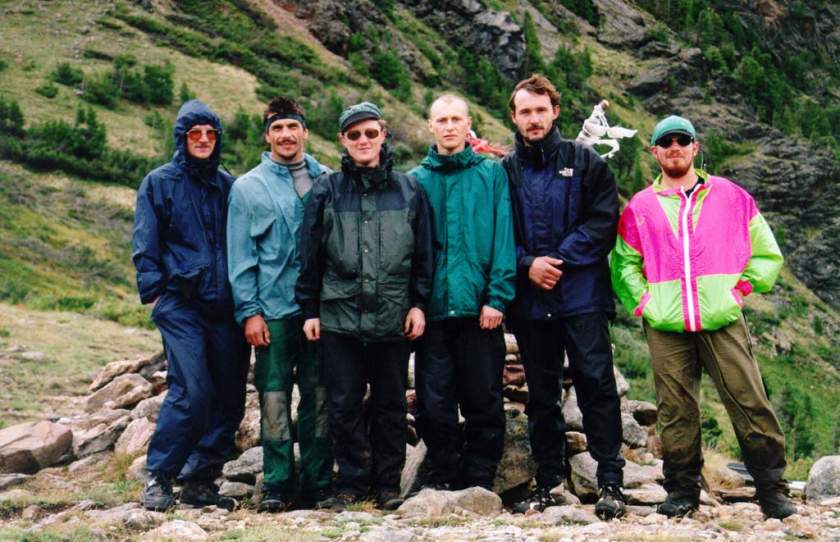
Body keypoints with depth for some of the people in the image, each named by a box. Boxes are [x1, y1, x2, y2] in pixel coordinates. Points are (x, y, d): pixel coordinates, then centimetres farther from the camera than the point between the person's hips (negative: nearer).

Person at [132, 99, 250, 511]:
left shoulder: (228, 185, 15)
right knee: (191, 391, -17)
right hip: (181, 306, -4)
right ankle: (158, 477, -3)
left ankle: (200, 479, 14)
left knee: (231, 396, 3)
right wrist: (153, 291, -7)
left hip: (225, 307, 4)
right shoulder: (159, 183, 5)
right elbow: (145, 245, 3)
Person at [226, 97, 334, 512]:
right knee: (274, 397, -1)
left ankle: (318, 484, 14)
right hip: (274, 309, -1)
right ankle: (277, 484, 7)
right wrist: (249, 311, -6)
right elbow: (240, 256, 1)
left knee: (319, 396, 6)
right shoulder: (248, 187, 4)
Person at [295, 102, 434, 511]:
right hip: (339, 316, 0)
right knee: (344, 404, 2)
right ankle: (352, 480, 14)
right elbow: (310, 254, 5)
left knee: (391, 404, 8)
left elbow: (423, 252, 8)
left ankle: (388, 483, 18)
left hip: (394, 319, 1)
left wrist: (419, 303, 2)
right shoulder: (327, 190, 4)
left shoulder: (408, 190, 6)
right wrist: (309, 309, 2)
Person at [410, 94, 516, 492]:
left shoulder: (492, 174, 5)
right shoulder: (417, 180, 10)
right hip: (433, 308, 1)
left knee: (484, 401, 5)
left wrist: (497, 297, -10)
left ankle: (480, 481, 16)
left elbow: (503, 239, -1)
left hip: (479, 308, -1)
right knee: (434, 404, 4)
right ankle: (444, 479, 18)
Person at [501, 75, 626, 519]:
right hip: (529, 300, 2)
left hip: (582, 294, -2)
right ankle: (547, 481, 18)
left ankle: (610, 481, 0)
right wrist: (527, 264, -11)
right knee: (541, 394, 9)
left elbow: (603, 221, -4)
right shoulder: (504, 172, 9)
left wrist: (560, 259, -12)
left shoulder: (584, 162, 5)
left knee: (596, 383, -6)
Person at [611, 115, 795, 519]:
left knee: (749, 402, -6)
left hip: (722, 319, -1)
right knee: (675, 410, 2)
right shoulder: (640, 207, 13)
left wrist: (742, 288, 1)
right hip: (665, 326, 1)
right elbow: (624, 263, 18)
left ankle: (772, 489, 2)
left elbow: (767, 254, 14)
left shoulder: (730, 196, 11)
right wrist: (641, 299, 3)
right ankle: (682, 489, 12)